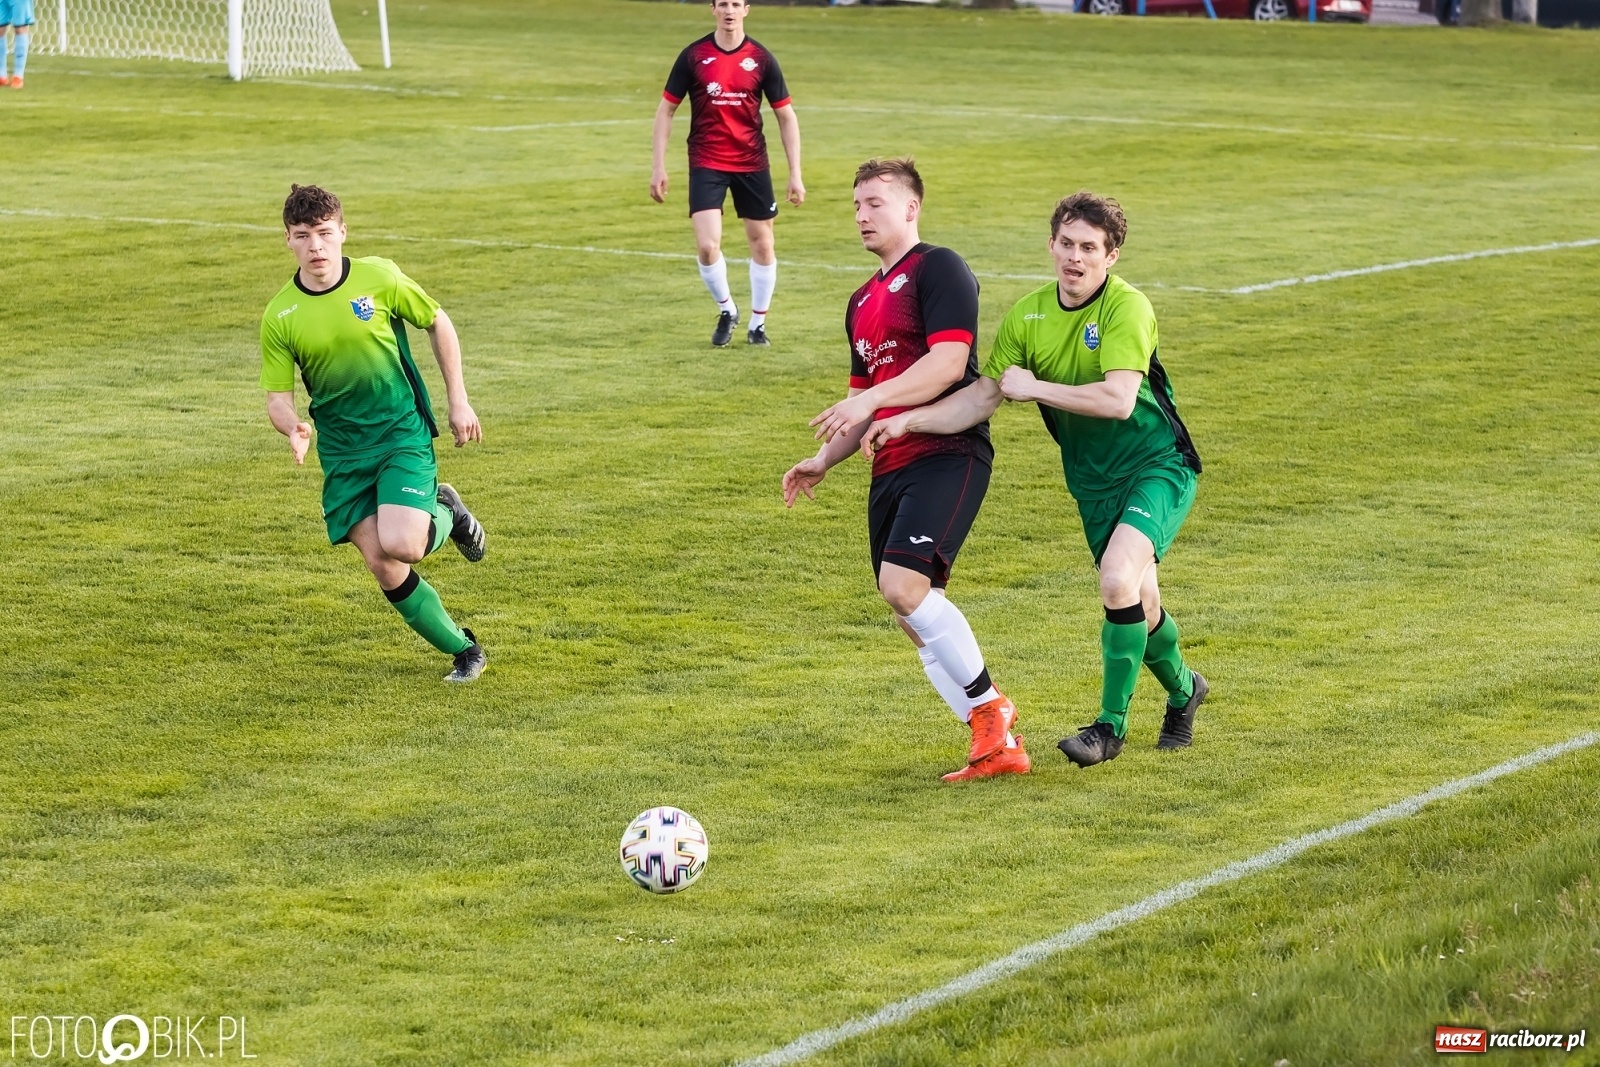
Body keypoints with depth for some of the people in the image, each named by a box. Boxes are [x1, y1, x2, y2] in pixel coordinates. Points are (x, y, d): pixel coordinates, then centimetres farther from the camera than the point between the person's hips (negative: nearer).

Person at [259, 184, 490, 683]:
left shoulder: (379, 278, -9)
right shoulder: (280, 316, -5)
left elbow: (438, 323, 6)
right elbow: (277, 397, 0)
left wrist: (458, 400, 5)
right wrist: (293, 428, -23)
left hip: (403, 434, -2)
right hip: (341, 452, 2)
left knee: (398, 545, -24)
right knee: (384, 570, -5)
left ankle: (447, 516, 12)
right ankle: (463, 650, 16)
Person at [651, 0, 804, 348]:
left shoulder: (761, 59, -2)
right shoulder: (693, 56, -4)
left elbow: (786, 116, 3)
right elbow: (666, 109, 3)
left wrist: (795, 173, -2)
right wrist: (659, 166, -4)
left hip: (752, 163, 2)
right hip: (706, 163, -2)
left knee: (762, 245, 7)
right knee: (707, 246, -13)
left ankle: (758, 322, 24)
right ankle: (726, 311, 13)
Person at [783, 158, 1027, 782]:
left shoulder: (938, 269, -4)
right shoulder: (862, 302, 23)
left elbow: (949, 361, -16)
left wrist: (871, 399, -23)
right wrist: (824, 461, 20)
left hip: (946, 454, -9)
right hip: (890, 468, 9)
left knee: (904, 583, -25)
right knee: (912, 618, 3)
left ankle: (988, 706, -10)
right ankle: (997, 746, 7)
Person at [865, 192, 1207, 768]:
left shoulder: (1127, 307, -20)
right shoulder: (1028, 316, -1)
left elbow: (1118, 399, -29)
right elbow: (983, 397, 3)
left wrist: (1035, 387, -21)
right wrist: (908, 420, -7)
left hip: (1157, 466, -6)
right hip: (1093, 479, 6)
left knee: (1119, 580, -26)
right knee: (1139, 605, 11)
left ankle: (1112, 725, -14)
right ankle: (1182, 690, 43)